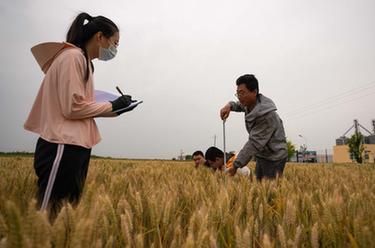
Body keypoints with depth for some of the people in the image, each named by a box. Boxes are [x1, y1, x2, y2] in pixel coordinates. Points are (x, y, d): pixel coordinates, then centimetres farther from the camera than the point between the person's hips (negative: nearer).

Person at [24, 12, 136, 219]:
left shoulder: (82, 60, 20)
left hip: (74, 147, 10)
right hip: (63, 147, -10)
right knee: (49, 213, -3)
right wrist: (113, 105, -6)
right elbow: (73, 107, -16)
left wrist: (113, 109, 7)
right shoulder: (73, 56, -8)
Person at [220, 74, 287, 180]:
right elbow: (239, 105, 18)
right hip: (261, 155, 8)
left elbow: (254, 143, -29)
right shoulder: (250, 104, -4)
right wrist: (229, 105, -8)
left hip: (274, 158, -8)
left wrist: (236, 165, -28)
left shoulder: (266, 115, -29)